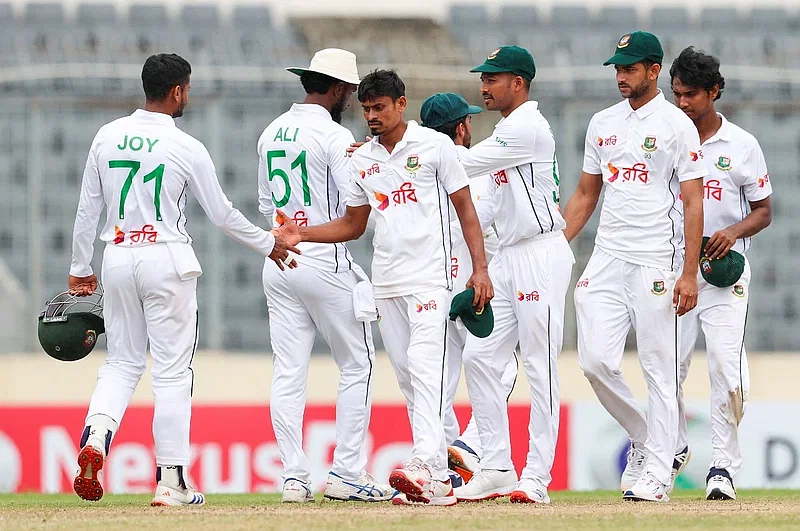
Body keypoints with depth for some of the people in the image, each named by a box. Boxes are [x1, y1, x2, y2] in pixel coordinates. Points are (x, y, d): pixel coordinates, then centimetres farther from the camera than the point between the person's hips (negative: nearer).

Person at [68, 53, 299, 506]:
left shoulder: (107, 138, 4)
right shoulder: (185, 147, -9)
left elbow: (88, 209, 8)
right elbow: (222, 214, -3)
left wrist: (81, 269, 17)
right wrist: (268, 244, 12)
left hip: (118, 258, 4)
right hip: (166, 260, -4)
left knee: (123, 362, 15)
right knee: (173, 370, 1)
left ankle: (96, 437, -12)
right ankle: (171, 482, 1)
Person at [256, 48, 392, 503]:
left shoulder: (271, 133, 12)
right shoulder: (335, 136, -12)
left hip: (279, 261, 7)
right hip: (326, 261, -7)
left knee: (288, 372, 4)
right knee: (357, 366, 3)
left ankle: (295, 477, 0)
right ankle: (347, 474, -1)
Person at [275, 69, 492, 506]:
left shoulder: (433, 145, -2)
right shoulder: (362, 160, 13)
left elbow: (465, 208, -1)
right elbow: (352, 225, 20)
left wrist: (480, 269, -9)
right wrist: (302, 234, 5)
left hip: (429, 277, -6)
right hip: (385, 281, 6)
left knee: (423, 365, -19)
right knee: (406, 375, 4)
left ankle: (425, 466, -32)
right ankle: (438, 477, 5)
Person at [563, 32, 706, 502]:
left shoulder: (676, 125, -4)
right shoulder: (603, 124, 14)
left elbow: (693, 203, -7)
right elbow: (586, 194, 21)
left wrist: (689, 273, -14)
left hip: (657, 263, -5)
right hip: (607, 259, 5)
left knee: (660, 369, -3)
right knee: (596, 359, -4)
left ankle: (656, 473, 1)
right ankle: (644, 439, 17)